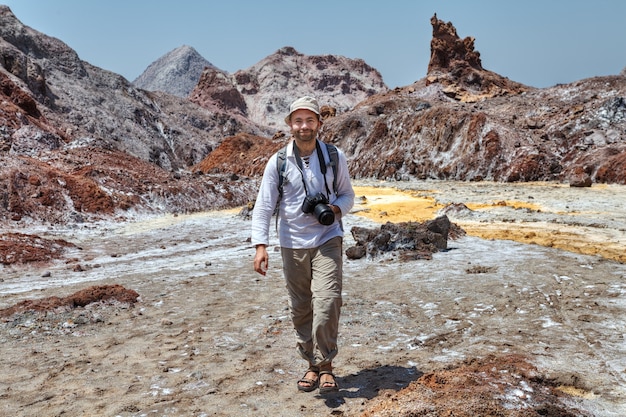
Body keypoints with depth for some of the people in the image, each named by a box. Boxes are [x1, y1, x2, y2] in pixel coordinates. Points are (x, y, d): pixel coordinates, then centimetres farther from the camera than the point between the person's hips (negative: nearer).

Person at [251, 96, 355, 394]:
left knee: (327, 302, -12)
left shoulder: (335, 157, 1)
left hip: (327, 241, 0)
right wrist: (260, 245, -16)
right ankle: (312, 364, 26)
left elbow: (347, 195, 12)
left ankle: (325, 366, 5)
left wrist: (335, 209, -11)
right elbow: (263, 207, -4)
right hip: (292, 245, 1)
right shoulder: (277, 163, -3)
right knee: (300, 308, 9)